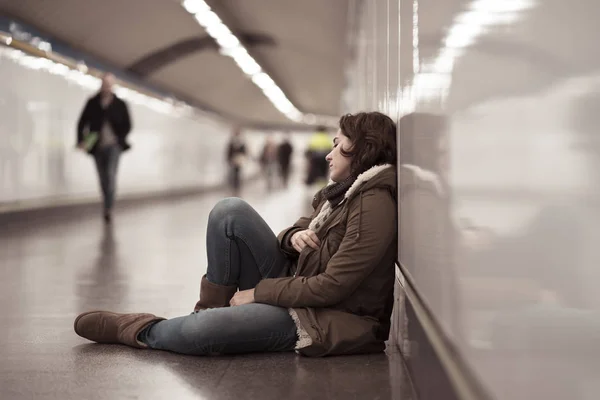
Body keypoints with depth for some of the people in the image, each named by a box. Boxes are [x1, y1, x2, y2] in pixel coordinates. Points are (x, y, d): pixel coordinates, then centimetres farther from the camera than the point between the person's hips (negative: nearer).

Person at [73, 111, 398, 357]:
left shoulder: (374, 203, -18)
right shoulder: (344, 191, 12)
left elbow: (331, 287, -23)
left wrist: (258, 292, -15)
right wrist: (293, 236, -10)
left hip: (319, 318, -9)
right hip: (295, 283, 9)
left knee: (196, 333, -27)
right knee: (230, 211, -10)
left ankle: (132, 329, 4)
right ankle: (211, 308, -3)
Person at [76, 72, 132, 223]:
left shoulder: (120, 105, 3)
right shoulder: (92, 103, 5)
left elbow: (127, 125, 7)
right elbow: (82, 123, 3)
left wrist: (119, 139, -8)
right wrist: (81, 140, -10)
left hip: (113, 145, -2)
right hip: (97, 147, 2)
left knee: (110, 175, -19)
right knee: (103, 179, 8)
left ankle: (108, 209, -20)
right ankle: (108, 207, 21)